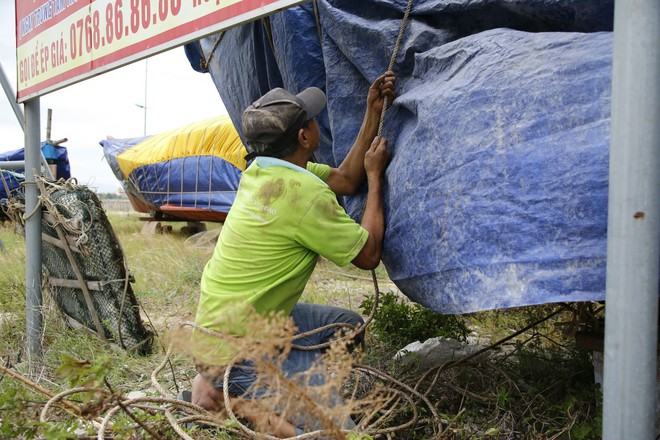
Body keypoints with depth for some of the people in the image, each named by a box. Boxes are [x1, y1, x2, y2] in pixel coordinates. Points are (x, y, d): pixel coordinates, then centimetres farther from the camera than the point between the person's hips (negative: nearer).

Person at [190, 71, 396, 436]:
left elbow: (344, 180, 14)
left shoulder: (261, 169, 2)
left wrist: (372, 115, 12)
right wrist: (375, 175, -1)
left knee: (347, 324, 20)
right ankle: (228, 395, -4)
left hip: (215, 322, 9)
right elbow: (368, 255, -10)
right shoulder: (304, 194, -24)